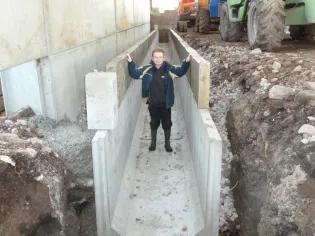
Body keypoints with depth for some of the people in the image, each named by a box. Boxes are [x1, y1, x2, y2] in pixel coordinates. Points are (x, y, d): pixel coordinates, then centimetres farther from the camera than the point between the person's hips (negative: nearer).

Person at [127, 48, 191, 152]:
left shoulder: (169, 69, -12)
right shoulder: (147, 69, -9)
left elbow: (180, 72, -5)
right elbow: (134, 73, -1)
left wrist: (186, 62, -20)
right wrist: (130, 63, -14)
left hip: (166, 103, 0)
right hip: (153, 103, 1)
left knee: (167, 124, 13)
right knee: (154, 123, 18)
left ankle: (167, 143, 33)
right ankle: (153, 142, 38)